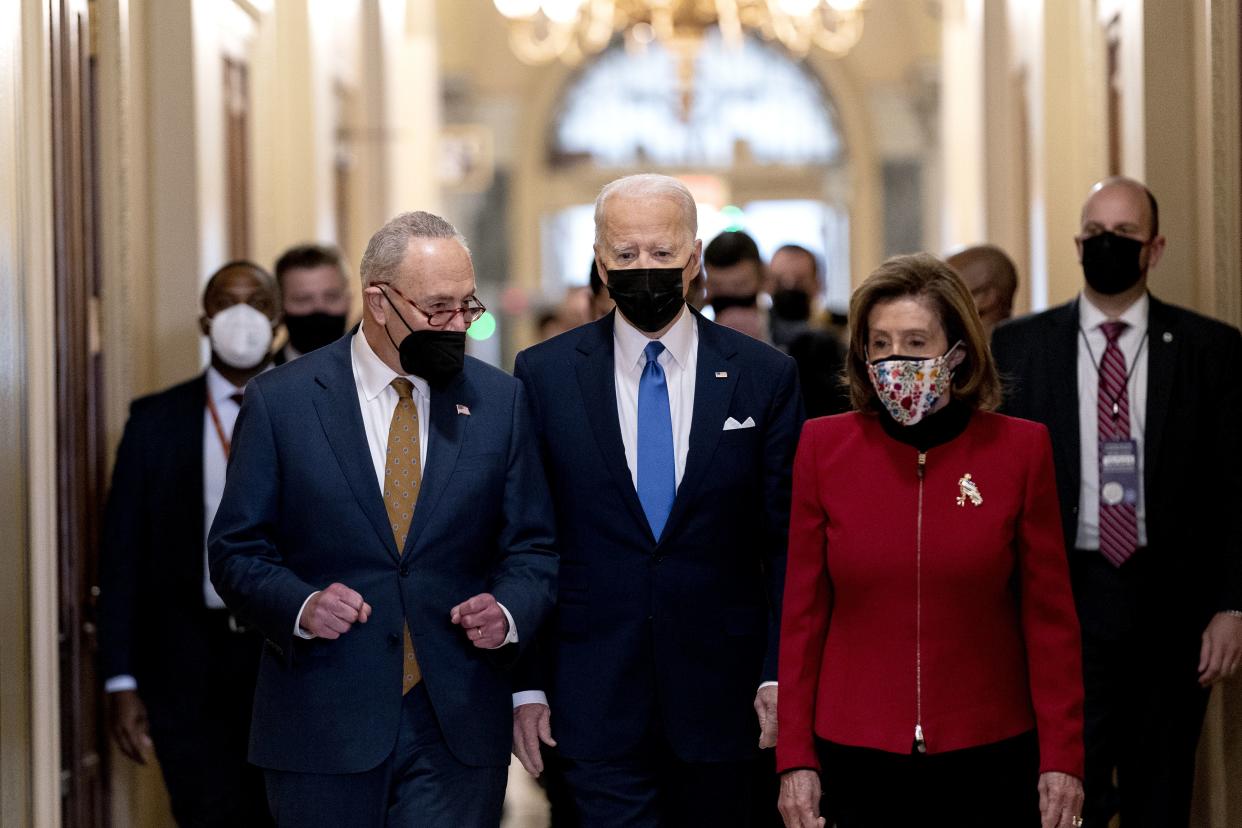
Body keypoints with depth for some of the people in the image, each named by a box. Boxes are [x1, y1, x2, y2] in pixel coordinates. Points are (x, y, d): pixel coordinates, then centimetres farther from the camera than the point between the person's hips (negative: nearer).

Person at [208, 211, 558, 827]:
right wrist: (300, 605, -18)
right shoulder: (279, 402, -1)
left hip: (457, 731, 1)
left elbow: (532, 548, 9)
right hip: (322, 730, -1)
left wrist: (508, 613, -12)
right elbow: (236, 552, 1)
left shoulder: (500, 401, 6)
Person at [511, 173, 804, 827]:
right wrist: (525, 682, -1)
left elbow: (786, 543, 3)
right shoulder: (543, 375, 1)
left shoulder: (765, 376, 2)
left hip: (719, 693, 1)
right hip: (595, 699, -1)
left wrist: (781, 674, -3)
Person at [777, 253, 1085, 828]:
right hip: (858, 754, 1)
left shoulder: (1020, 449, -2)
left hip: (991, 754, 0)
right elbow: (803, 611, 2)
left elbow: (1049, 614, 0)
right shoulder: (823, 446, 0)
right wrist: (795, 756, -1)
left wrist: (1062, 757, -3)